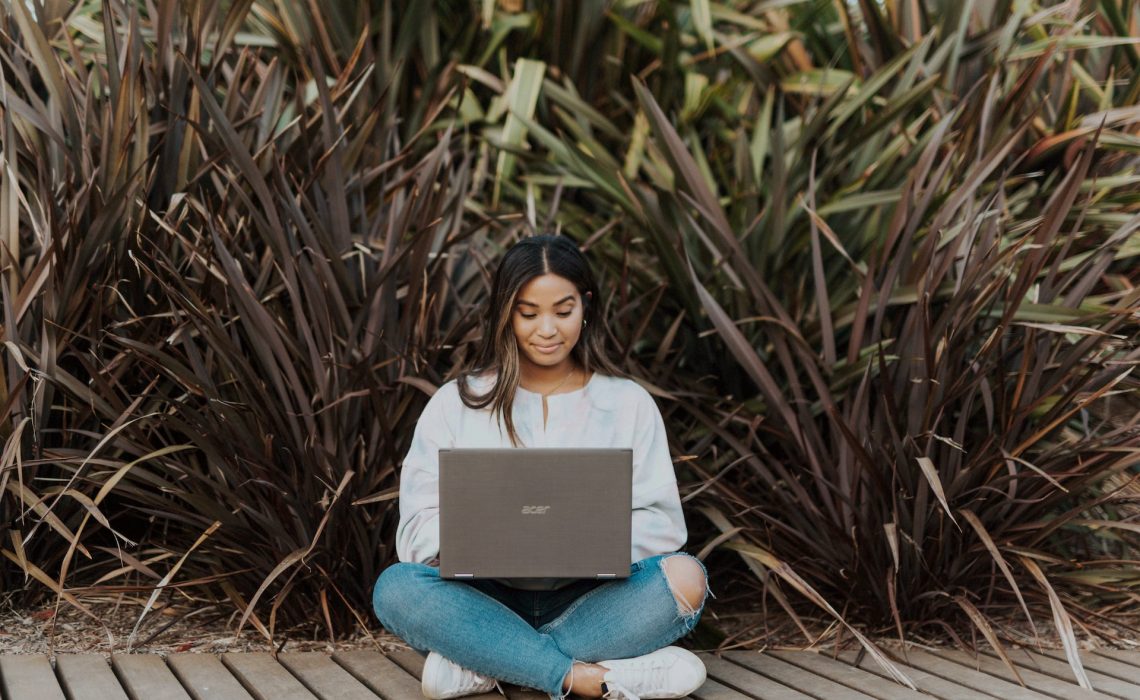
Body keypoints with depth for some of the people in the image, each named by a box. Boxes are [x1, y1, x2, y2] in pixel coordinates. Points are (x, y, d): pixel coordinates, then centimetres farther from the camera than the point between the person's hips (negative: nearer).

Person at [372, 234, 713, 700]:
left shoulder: (628, 403, 9)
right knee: (396, 587, -29)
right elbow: (419, 525, 0)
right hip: (490, 599, 0)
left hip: (590, 600, 1)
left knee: (685, 577, -28)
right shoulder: (456, 404, 7)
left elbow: (659, 521, 2)